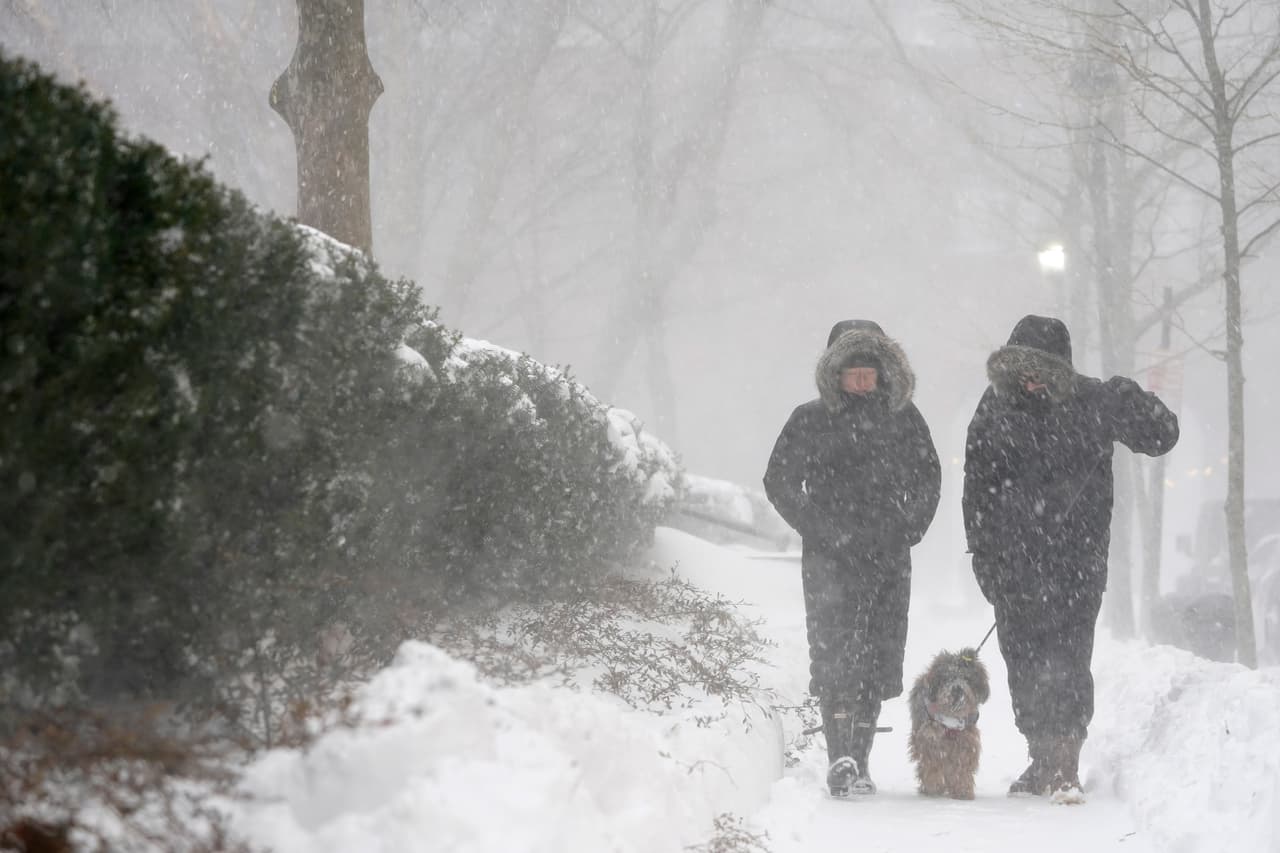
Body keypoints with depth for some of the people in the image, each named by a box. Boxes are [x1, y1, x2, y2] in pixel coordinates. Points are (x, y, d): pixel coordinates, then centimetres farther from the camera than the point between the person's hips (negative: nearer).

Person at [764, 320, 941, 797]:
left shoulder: (902, 417, 9)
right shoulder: (811, 421, 1)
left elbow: (927, 477, 21)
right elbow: (779, 483, 4)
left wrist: (911, 527, 8)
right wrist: (817, 530, -5)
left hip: (889, 558, 3)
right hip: (831, 558, -3)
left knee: (877, 658, 3)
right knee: (835, 655, -13)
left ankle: (858, 762, 10)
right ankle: (840, 759, -18)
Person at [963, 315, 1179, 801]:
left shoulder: (1092, 403, -3)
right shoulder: (997, 409, 2)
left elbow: (1161, 437, 4)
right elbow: (978, 491, 7)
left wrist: (1132, 403, -11)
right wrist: (985, 557, 2)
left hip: (1079, 557, -2)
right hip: (1017, 559, 2)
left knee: (1068, 658, -9)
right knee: (1023, 657, 5)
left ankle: (1065, 766, -9)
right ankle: (1043, 760, 18)